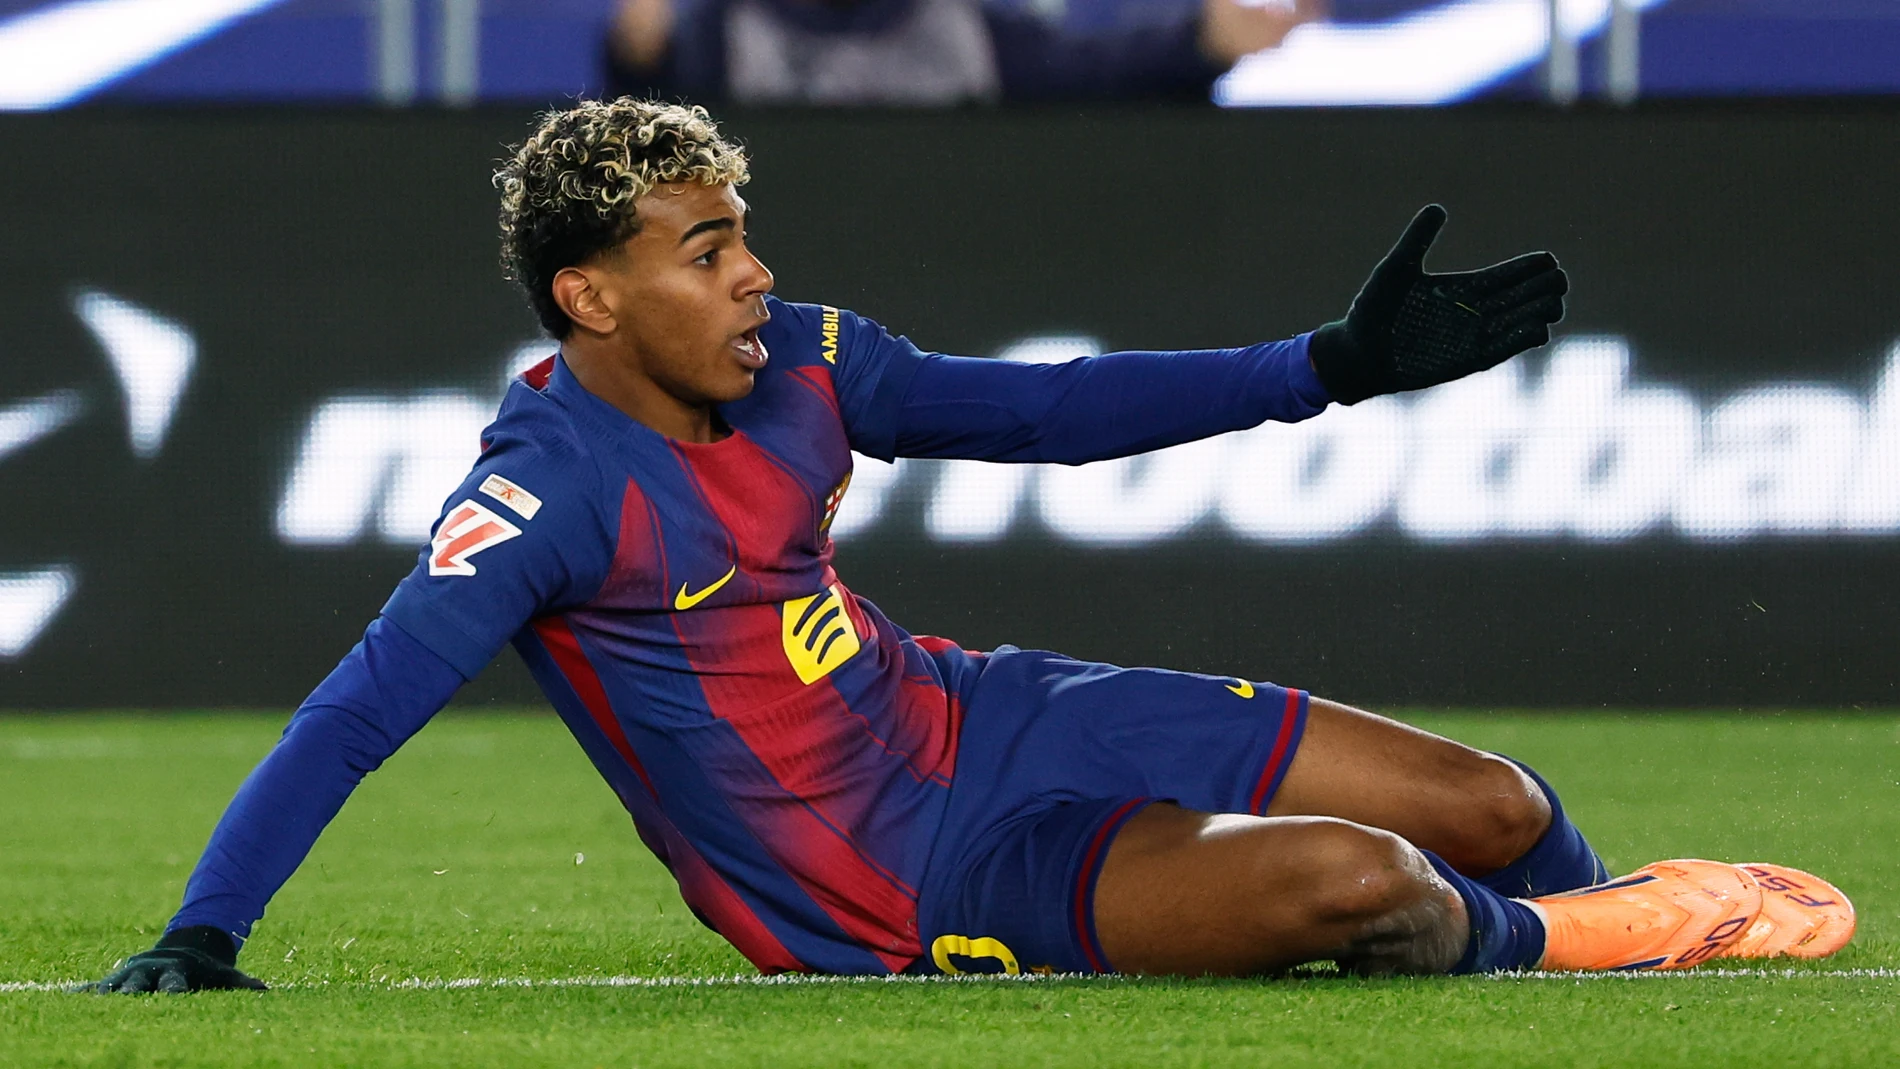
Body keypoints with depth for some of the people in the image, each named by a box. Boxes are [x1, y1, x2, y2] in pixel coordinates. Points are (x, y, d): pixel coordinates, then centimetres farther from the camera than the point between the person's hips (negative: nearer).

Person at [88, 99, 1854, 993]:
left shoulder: (798, 363, -2)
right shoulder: (552, 490, -24)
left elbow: (1043, 411, 12)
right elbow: (356, 713, -28)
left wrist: (1337, 363, 11)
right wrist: (199, 939, -40)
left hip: (974, 720, 8)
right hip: (907, 887, -7)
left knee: (1493, 809, 3)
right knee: (1355, 880, -25)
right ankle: (1526, 945, 11)